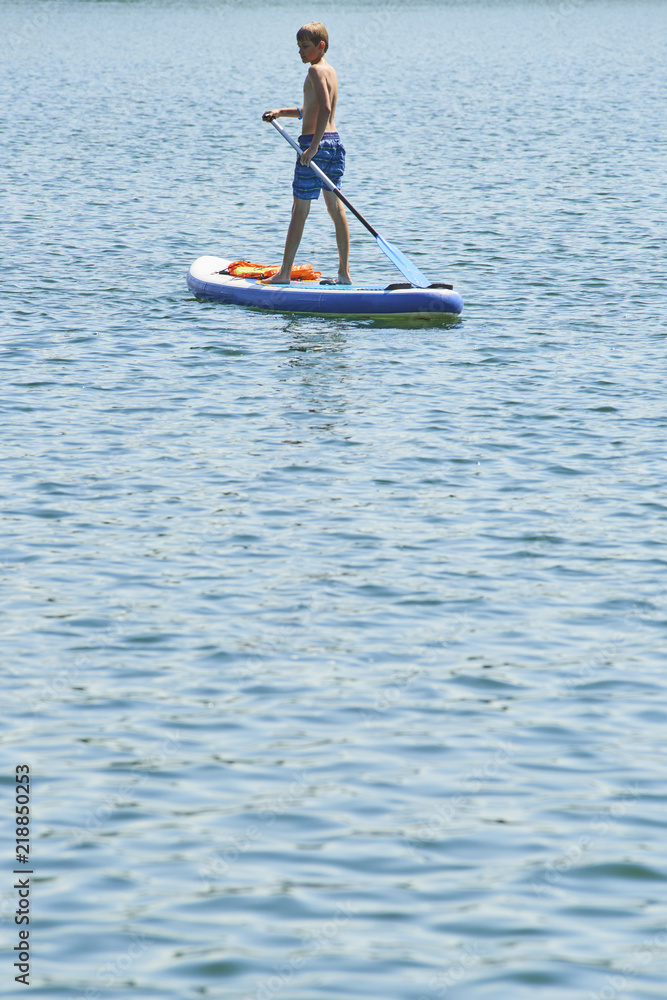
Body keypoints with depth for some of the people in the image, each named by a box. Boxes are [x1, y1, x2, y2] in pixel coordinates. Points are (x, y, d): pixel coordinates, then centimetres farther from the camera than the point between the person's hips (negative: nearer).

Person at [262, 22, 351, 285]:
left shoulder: (315, 71, -13)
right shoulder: (330, 71, 16)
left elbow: (325, 109, -25)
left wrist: (313, 146, -28)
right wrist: (281, 112, 20)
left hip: (316, 143, -9)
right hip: (335, 142, 9)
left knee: (300, 210, -4)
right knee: (336, 208, 11)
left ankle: (285, 273, 0)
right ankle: (344, 272, 10)